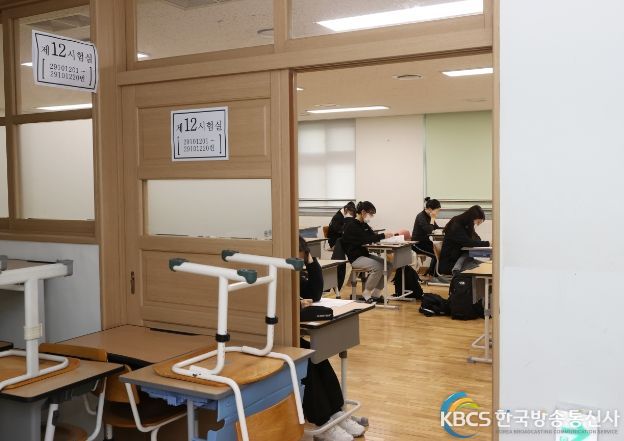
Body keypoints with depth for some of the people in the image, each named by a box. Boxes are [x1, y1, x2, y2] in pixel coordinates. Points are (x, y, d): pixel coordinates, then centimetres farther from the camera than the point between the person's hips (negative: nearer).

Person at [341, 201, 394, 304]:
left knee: (388, 264, -8)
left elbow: (373, 236, 11)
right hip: (355, 258, -9)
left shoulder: (364, 225, 15)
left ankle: (376, 294, -1)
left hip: (365, 255, 9)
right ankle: (366, 294, -11)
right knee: (378, 267, -28)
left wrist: (386, 235, -8)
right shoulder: (352, 226, -14)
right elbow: (365, 239, -26)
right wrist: (383, 235, -27)